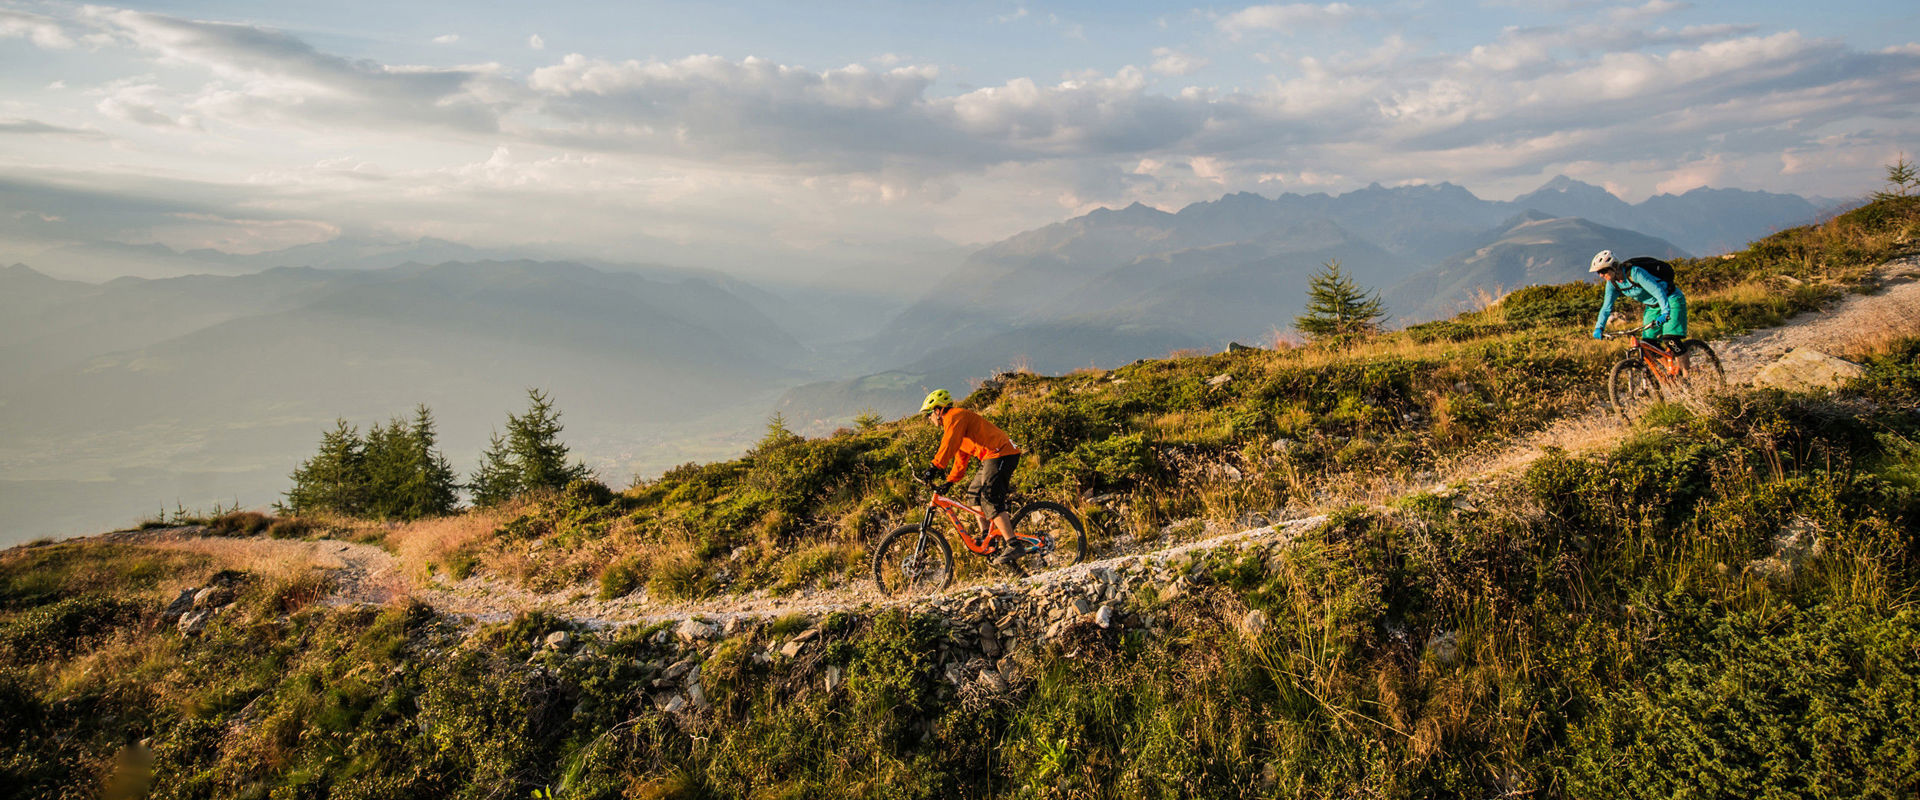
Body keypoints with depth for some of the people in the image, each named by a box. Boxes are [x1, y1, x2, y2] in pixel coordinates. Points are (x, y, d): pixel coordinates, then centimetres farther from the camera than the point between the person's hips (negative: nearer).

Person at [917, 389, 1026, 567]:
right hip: (992, 457, 11)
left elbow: (949, 444, -24)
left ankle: (1013, 546, -24)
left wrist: (935, 467, -31)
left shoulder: (955, 416, -6)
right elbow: (961, 458, 30)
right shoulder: (952, 423, 26)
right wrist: (949, 482, 25)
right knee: (975, 496, 15)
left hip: (1001, 454, -11)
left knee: (990, 499, -19)